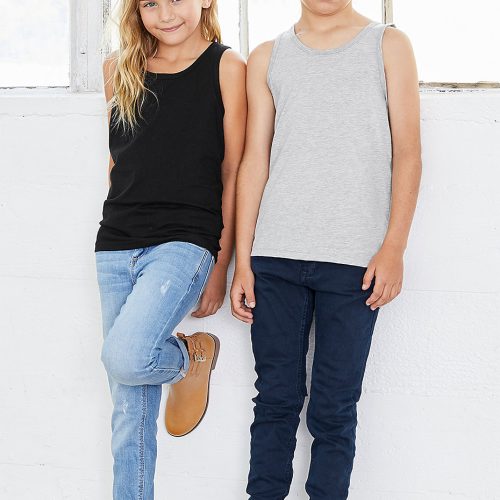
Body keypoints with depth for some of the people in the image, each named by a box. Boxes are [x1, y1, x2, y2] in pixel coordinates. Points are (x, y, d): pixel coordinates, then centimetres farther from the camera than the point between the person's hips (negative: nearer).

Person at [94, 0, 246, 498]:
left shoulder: (227, 66, -1)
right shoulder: (120, 68, 10)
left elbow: (234, 173, -2)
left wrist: (220, 266, -4)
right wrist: (122, 220, 16)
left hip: (185, 241, -4)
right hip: (116, 246, 4)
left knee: (125, 358, -25)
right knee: (129, 406, 5)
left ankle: (191, 355, 7)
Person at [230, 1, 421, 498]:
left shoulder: (389, 45, 8)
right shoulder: (267, 58, 13)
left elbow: (407, 154, 3)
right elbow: (254, 161, 10)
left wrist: (394, 247, -7)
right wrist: (242, 261, 5)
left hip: (355, 261, -2)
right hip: (274, 256, 2)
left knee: (334, 409, 1)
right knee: (275, 399, 5)